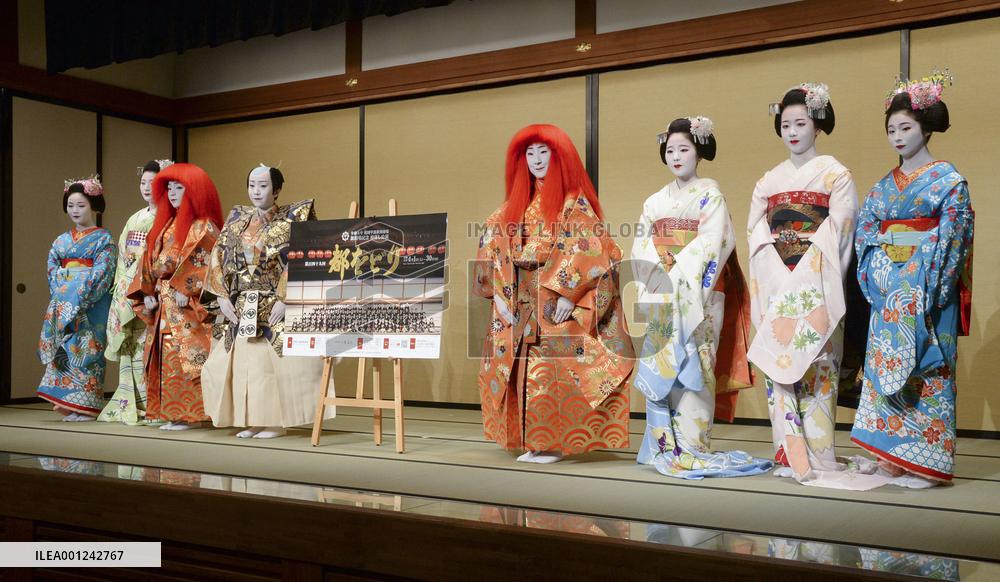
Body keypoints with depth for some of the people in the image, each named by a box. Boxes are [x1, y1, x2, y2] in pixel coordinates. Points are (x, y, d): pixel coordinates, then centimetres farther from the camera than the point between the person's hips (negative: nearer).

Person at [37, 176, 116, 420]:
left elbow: (102, 272, -11)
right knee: (63, 349, 3)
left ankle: (85, 406, -1)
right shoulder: (61, 240, 16)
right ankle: (68, 404, 8)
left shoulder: (104, 239, -2)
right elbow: (52, 270, 11)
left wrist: (76, 297, -17)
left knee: (85, 349, -7)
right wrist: (61, 292, -7)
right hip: (62, 304, 6)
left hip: (91, 304, -6)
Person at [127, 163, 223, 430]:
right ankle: (173, 413, 12)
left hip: (188, 307, -8)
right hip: (164, 306, 8)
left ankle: (190, 413, -4)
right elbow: (150, 263, 17)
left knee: (185, 358, -9)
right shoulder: (164, 226, 19)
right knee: (165, 359, 7)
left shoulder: (204, 228, -5)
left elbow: (205, 267, -14)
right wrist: (147, 294, 7)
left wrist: (186, 292, -21)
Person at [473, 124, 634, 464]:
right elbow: (493, 249, 11)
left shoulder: (575, 202, -2)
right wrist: (499, 293, 0)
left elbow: (587, 252, -13)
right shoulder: (517, 204, 15)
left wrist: (567, 294, -20)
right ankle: (530, 441, 13)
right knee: (521, 371, 4)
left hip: (558, 303, -5)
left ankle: (553, 443, 2)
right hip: (520, 305, 6)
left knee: (550, 371, -8)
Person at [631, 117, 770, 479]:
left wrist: (679, 268, -14)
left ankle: (691, 447, -4)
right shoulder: (656, 201, 17)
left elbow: (713, 241, -10)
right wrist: (659, 267, -8)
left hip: (698, 294, -5)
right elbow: (641, 246, 10)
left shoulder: (710, 194, 2)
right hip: (661, 295, 5)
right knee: (660, 364, 3)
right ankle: (664, 445, 9)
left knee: (692, 365, -8)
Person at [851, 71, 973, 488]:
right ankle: (894, 457, 12)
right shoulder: (884, 186, 14)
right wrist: (879, 276, -4)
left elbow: (950, 235, -9)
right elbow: (866, 235, 10)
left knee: (922, 369, -5)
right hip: (889, 292, 6)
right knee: (886, 366, 4)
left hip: (926, 291, -5)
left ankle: (925, 461, 4)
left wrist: (924, 285, -17)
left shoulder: (947, 180, -2)